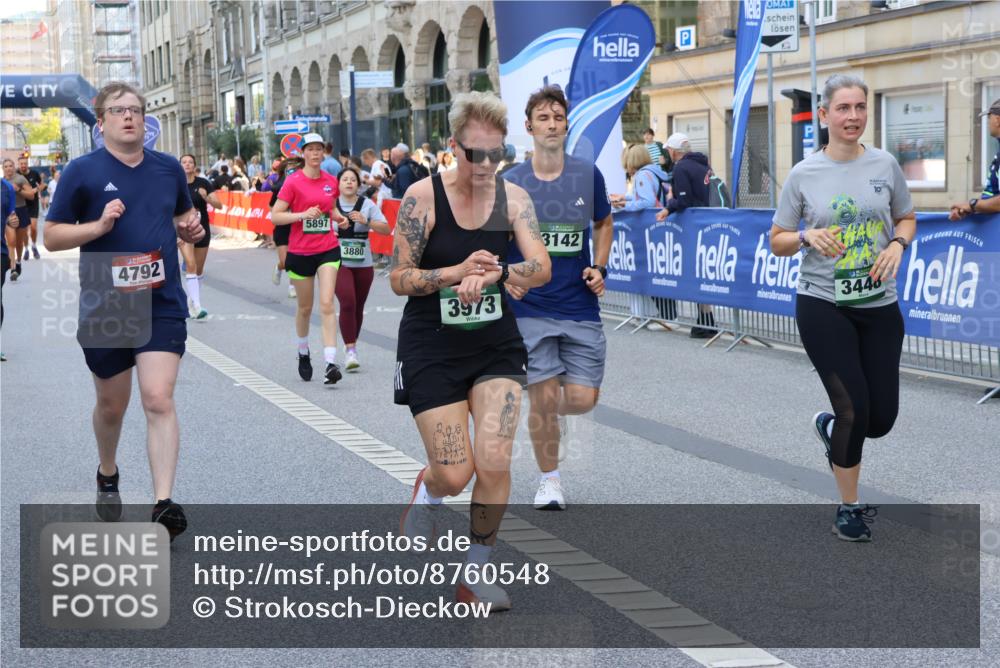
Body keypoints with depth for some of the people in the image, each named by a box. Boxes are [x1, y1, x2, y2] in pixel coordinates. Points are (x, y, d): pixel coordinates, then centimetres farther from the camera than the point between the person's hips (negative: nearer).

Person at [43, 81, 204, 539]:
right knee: (112, 404, 14)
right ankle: (107, 476, 43)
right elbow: (51, 237, -3)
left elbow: (182, 218, 24)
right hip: (104, 308, -1)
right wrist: (99, 225, -18)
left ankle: (164, 505, -16)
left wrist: (190, 229, 0)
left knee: (159, 400, -13)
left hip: (162, 305, 1)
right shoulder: (82, 171, -4)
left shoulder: (169, 168, 6)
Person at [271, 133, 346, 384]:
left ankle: (330, 363, -17)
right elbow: (275, 216, -8)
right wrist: (303, 214, -20)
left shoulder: (331, 182, 6)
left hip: (328, 250, 2)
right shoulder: (293, 182, -6)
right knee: (305, 308, 11)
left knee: (327, 304, -11)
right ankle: (303, 354, 36)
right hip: (300, 252, -2)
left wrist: (338, 217, 4)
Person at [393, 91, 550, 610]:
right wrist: (458, 272, -24)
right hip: (431, 349, -2)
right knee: (454, 474, -4)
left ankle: (475, 574, 8)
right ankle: (427, 492, 35)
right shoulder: (423, 196, -11)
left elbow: (542, 268, -13)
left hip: (496, 345, 2)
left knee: (494, 462, -11)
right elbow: (399, 279, -9)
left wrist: (493, 273, -32)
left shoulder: (512, 197, -3)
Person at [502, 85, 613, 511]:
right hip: (530, 309, -1)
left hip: (580, 306, 2)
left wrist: (599, 268, 3)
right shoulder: (510, 183, -4)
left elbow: (603, 224, 17)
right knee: (543, 399, -4)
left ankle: (555, 408, 35)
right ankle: (549, 479, 17)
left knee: (583, 399, -2)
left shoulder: (588, 175, 1)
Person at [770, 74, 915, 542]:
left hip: (880, 307, 3)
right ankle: (849, 507, 15)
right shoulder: (804, 175, -5)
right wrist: (807, 236, -18)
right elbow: (776, 242, 3)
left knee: (881, 418, 3)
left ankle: (830, 427, 39)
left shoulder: (885, 165, 0)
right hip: (823, 307, -3)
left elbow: (907, 218, 14)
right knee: (854, 410, -6)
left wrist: (898, 244, -8)